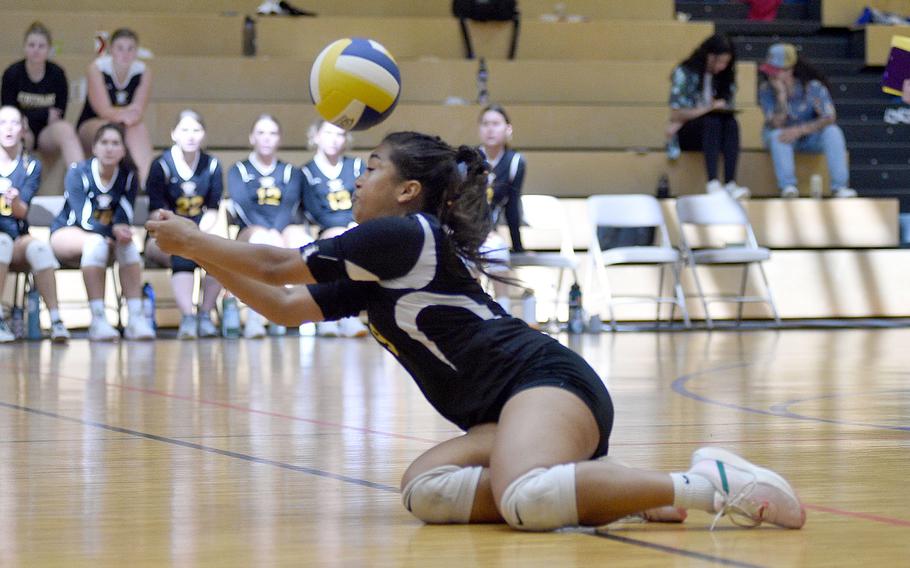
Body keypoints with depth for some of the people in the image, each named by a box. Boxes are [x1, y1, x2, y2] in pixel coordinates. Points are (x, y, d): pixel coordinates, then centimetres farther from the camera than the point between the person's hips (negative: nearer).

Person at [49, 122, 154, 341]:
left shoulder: (128, 178, 0)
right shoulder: (77, 173, -12)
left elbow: (123, 218, -11)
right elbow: (84, 218, -22)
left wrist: (121, 231, -35)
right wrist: (113, 231, -39)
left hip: (108, 235, 4)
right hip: (67, 233, -4)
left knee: (128, 244, -29)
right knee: (96, 242, -36)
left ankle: (136, 319, -37)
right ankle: (97, 320, -44)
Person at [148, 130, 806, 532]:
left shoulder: (403, 235, -3)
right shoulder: (373, 275, 25)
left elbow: (275, 266, 1)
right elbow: (286, 307, 26)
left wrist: (191, 239, 14)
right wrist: (199, 254, 22)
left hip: (548, 381, -9)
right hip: (502, 417, 9)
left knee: (525, 500, -38)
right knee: (425, 488, -16)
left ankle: (709, 482, -28)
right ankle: (607, 489, -12)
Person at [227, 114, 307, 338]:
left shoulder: (291, 172, 20)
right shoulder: (239, 171, 15)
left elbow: (289, 204, 1)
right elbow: (243, 206, -4)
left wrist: (276, 231, -20)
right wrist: (267, 230, -21)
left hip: (284, 230, 2)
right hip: (251, 232, -2)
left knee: (298, 234, -35)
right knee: (262, 237, -38)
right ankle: (253, 318, -44)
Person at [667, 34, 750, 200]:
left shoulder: (726, 76, 9)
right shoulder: (684, 73, -5)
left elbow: (729, 107, 3)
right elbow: (675, 114, -8)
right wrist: (708, 108, -19)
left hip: (712, 130, 4)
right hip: (686, 134, -4)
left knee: (731, 123, -30)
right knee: (712, 120, -35)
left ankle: (730, 183, -44)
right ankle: (713, 183, -50)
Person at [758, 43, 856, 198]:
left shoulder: (813, 87, -19)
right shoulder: (766, 89, -16)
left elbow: (829, 119, -26)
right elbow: (776, 124, -25)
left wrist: (799, 130, -36)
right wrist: (781, 95, -36)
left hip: (810, 136, 0)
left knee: (833, 131, -29)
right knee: (777, 135, -34)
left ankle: (839, 186, -33)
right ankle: (788, 186, -39)